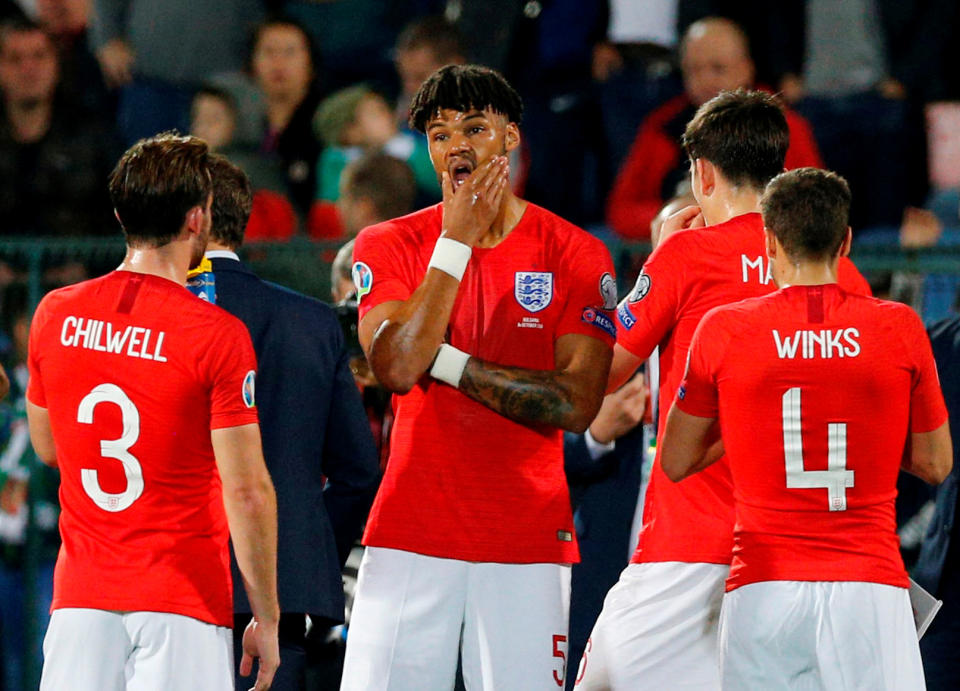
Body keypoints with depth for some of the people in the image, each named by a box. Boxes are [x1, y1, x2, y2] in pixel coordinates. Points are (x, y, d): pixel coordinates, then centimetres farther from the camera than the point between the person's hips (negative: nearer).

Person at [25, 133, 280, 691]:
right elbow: (247, 491, -12)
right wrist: (266, 620, -5)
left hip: (79, 600, 4)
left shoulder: (55, 315, 4)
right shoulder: (218, 335, -11)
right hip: (182, 602, -4)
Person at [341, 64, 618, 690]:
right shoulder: (390, 246, 5)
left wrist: (446, 362, -11)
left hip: (529, 540, -1)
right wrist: (458, 240, -11)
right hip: (411, 537, 1)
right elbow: (396, 367, -12)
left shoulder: (575, 256, 2)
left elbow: (577, 405, -8)